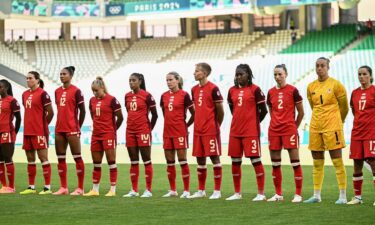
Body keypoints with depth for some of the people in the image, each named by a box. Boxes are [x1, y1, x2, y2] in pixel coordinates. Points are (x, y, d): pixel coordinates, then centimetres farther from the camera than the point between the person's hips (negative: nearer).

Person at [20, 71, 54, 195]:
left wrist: (44, 124, 1)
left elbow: (50, 112, -8)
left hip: (39, 132, -7)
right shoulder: (25, 94, 13)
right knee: (30, 159, 10)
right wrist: (30, 125, 13)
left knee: (43, 157, -5)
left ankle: (47, 187, -3)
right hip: (27, 131, 8)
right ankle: (31, 187, 16)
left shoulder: (42, 94, -9)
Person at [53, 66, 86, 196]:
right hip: (59, 129, 7)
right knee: (60, 158, 8)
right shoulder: (57, 91, 12)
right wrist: (61, 124, 12)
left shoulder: (76, 91, -6)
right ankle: (63, 187, 14)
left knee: (77, 157, -3)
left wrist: (78, 126, -2)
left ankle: (80, 188, -1)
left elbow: (82, 111, -4)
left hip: (72, 129, -7)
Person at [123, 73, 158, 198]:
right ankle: (134, 190, 11)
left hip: (143, 131, -6)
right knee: (133, 162, 8)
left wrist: (149, 128, 2)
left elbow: (154, 114, -3)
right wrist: (133, 124, 14)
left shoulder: (147, 96, -7)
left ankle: (149, 190, 1)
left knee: (146, 160, -2)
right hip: (130, 131, 6)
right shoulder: (127, 96, 10)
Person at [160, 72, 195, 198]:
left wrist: (186, 125, 3)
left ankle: (186, 190, -1)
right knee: (169, 162, 8)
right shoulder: (164, 96, 9)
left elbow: (193, 114, -2)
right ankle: (172, 190, 15)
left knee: (182, 161, -4)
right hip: (167, 132, 6)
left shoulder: (184, 95, -7)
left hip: (180, 132, -6)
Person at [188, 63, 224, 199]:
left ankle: (217, 191, 2)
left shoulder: (213, 89, -10)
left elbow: (220, 110, -6)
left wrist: (215, 125, 1)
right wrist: (199, 124, 12)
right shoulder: (194, 89, 12)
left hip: (211, 131, -7)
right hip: (198, 130, 7)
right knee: (200, 159, 10)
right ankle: (201, 191, 18)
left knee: (214, 157, -3)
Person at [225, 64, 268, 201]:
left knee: (255, 159, -5)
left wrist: (254, 122, 6)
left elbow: (263, 110, -2)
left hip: (251, 131, -6)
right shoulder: (232, 91, 10)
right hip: (235, 131, 6)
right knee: (235, 161, 8)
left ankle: (261, 193, -2)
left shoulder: (255, 90, -5)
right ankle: (237, 193, 17)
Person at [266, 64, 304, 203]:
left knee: (295, 162, -5)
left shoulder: (292, 90, -4)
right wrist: (277, 124, 12)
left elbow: (301, 112, 2)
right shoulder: (271, 92, 9)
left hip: (289, 130, -5)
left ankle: (298, 194, -1)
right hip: (274, 130, 5)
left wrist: (294, 126, 7)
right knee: (275, 163, 7)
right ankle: (278, 194, 16)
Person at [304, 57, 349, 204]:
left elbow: (344, 107, 5)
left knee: (337, 161, -5)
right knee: (317, 163, 8)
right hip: (315, 126, 5)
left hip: (332, 126, -5)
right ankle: (316, 195, 14)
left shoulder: (335, 84, -4)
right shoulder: (311, 87, 10)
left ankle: (343, 196, -3)